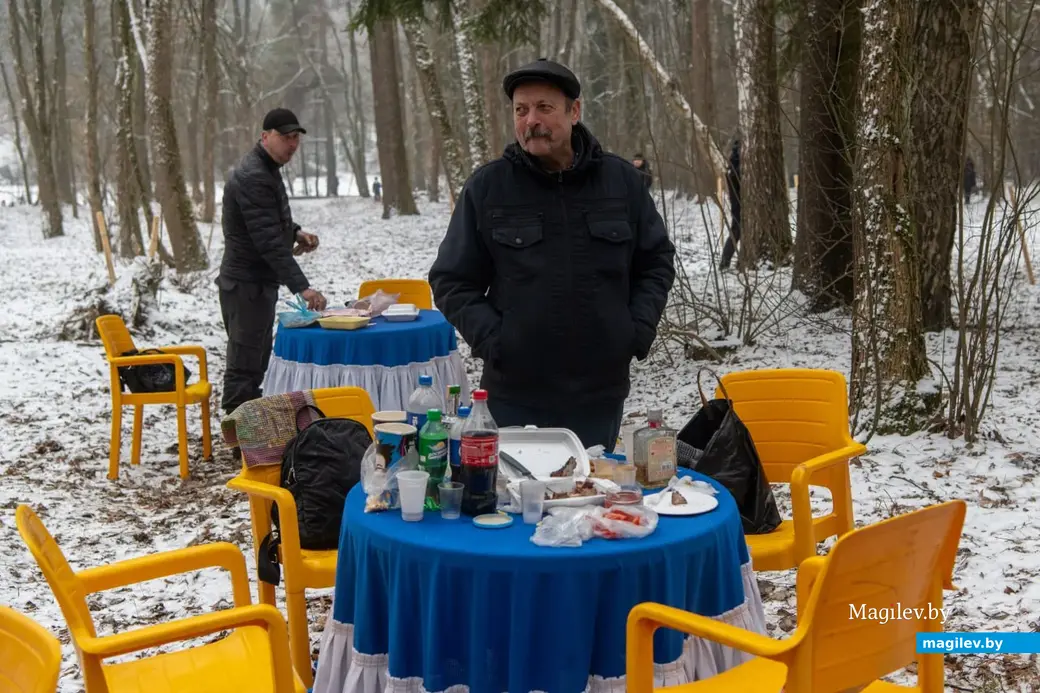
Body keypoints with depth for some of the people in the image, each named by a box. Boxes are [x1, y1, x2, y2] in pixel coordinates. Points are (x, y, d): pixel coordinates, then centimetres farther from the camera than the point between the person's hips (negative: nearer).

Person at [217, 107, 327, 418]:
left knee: (257, 362, 17)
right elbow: (269, 240, -27)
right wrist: (301, 287, -31)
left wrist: (295, 231, 7)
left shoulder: (267, 169, 12)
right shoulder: (252, 177, -20)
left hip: (260, 281, 11)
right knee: (244, 366, -7)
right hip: (246, 284, -11)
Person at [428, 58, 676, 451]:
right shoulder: (486, 187, -1)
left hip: (601, 393, 2)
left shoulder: (623, 181, 3)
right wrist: (490, 337, -10)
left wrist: (639, 328, 0)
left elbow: (657, 263, 13)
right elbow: (452, 281, 3)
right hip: (515, 397, -1)